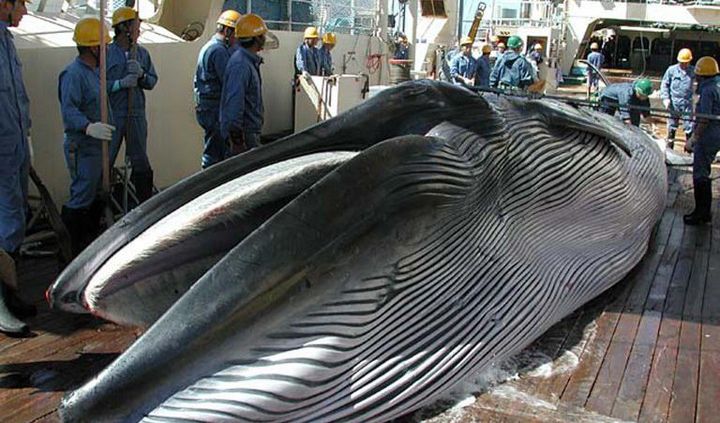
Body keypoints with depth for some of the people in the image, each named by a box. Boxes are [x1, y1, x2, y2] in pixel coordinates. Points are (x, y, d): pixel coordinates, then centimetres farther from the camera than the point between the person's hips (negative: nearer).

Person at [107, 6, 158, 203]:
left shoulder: (142, 53, 9)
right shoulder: (107, 52, -6)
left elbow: (152, 82, 10)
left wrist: (141, 74, -9)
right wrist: (121, 83, -20)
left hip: (136, 115, 5)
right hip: (112, 115, -4)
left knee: (140, 161, 12)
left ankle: (146, 203, 22)